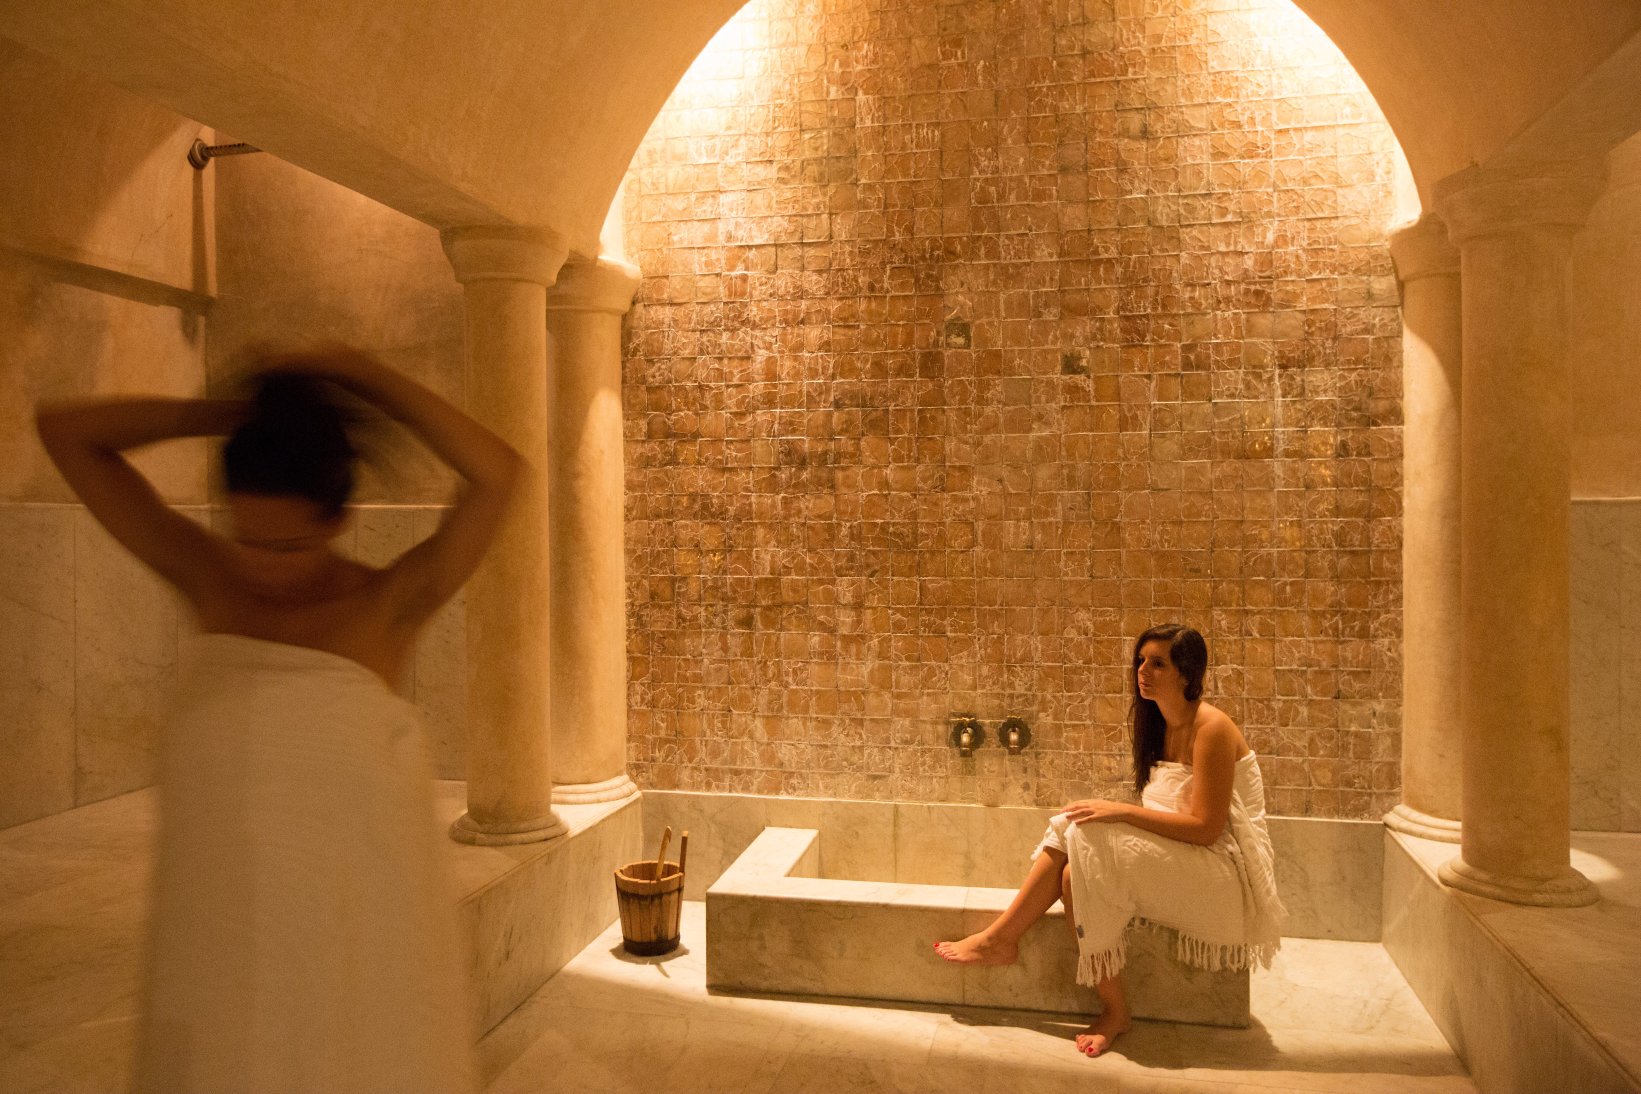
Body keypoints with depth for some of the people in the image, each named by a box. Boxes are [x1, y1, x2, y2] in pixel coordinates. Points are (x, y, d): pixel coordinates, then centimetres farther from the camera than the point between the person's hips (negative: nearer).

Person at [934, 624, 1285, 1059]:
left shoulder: (1212, 728, -16)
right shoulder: (1161, 724, 10)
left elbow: (1205, 827, -21)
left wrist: (1122, 811, -22)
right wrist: (1112, 813, -3)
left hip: (1223, 872, -8)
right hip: (1178, 862, 8)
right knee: (1070, 828, -10)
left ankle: (1114, 1012, -11)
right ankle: (1000, 937, -9)